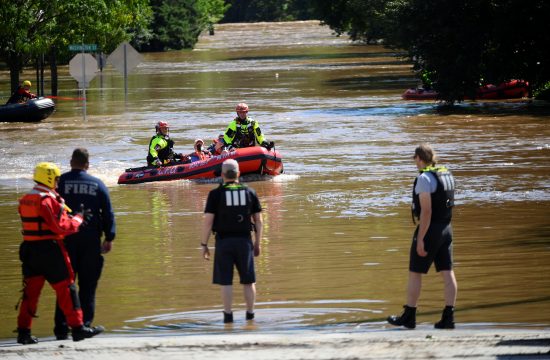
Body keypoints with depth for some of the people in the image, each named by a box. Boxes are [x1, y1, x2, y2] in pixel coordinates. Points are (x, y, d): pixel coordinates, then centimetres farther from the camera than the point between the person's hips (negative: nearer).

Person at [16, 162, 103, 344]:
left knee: (31, 290, 9)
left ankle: (23, 331, 7)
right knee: (66, 288, 0)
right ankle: (77, 327, 2)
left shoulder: (25, 200, 12)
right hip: (50, 250, -8)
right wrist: (79, 219, -2)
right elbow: (60, 226, -17)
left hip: (29, 250, 8)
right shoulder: (48, 200, -14)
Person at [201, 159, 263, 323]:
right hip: (244, 241, 2)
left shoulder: (216, 194, -6)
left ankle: (228, 315, 1)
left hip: (224, 242, -2)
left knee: (225, 281, 4)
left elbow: (208, 221, -10)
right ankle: (250, 314, 12)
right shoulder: (249, 192, 2)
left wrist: (204, 245, -2)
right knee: (248, 280, 12)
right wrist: (257, 243, 14)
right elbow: (258, 220, 4)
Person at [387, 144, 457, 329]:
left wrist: (420, 239, -21)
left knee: (415, 273, 4)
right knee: (447, 273, 3)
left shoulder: (424, 179, -17)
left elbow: (426, 211, -22)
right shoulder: (447, 175, 9)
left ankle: (409, 316, 11)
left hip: (429, 229, -8)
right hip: (446, 228, 8)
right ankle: (448, 317, 0)